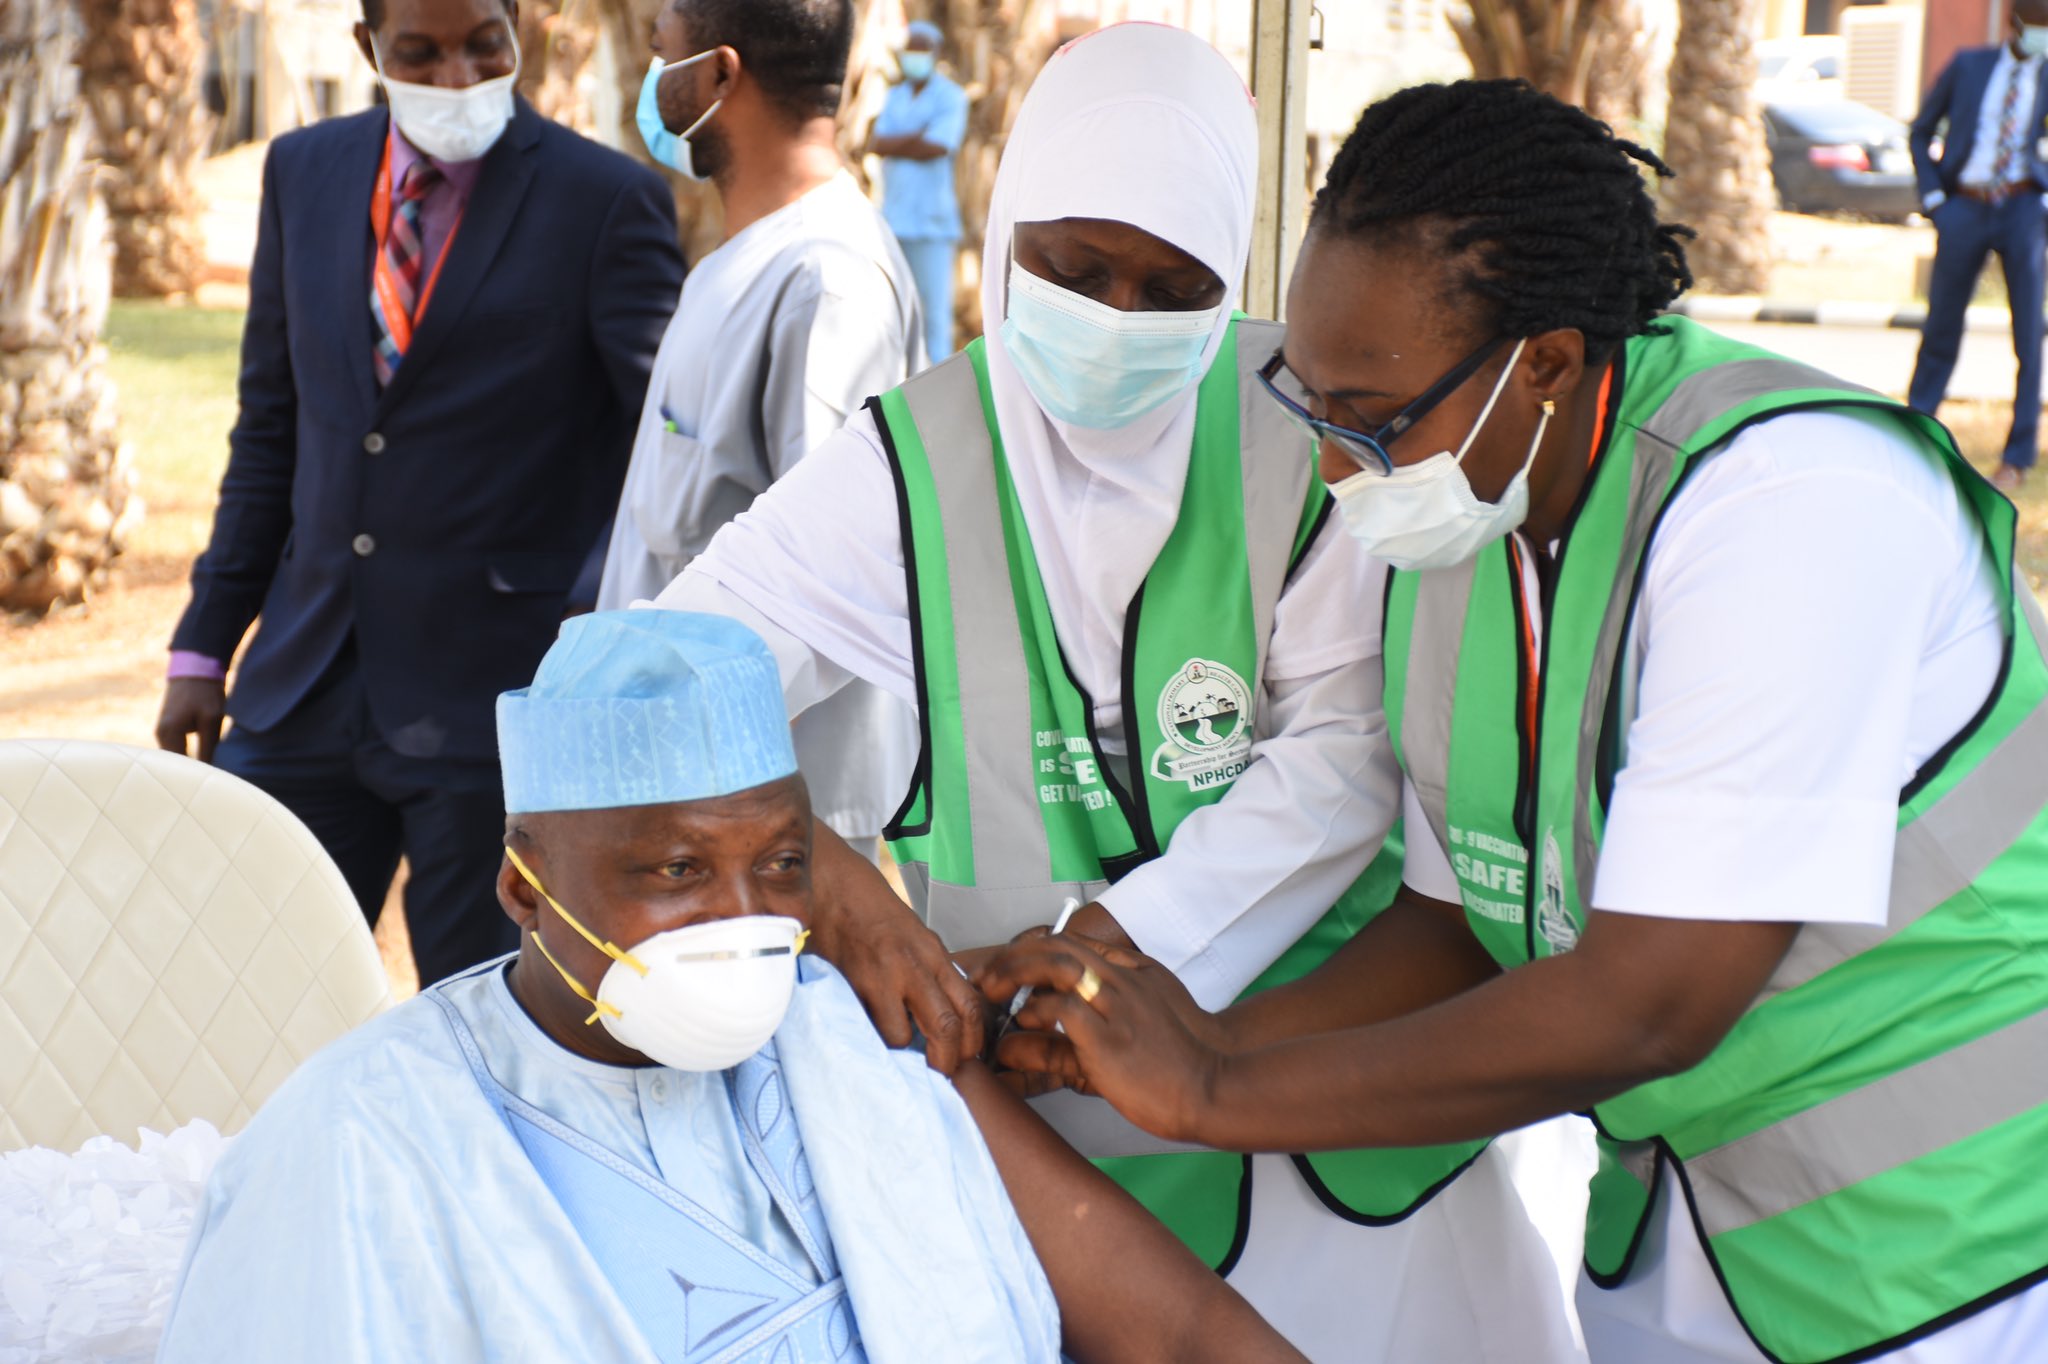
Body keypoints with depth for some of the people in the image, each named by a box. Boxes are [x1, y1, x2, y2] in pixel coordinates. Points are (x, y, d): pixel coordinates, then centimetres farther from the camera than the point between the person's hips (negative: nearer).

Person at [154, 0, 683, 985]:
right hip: (305, 684, 5)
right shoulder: (304, 173, 9)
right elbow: (271, 426, 14)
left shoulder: (607, 202, -6)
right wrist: (204, 643, 11)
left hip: (502, 694, -4)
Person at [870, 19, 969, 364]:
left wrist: (893, 145, -3)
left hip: (932, 220, -6)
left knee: (934, 306, -6)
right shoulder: (895, 97, 15)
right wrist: (917, 136, -11)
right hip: (893, 217, 6)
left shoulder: (951, 98, -2)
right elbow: (875, 144, 1)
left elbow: (934, 149, -15)